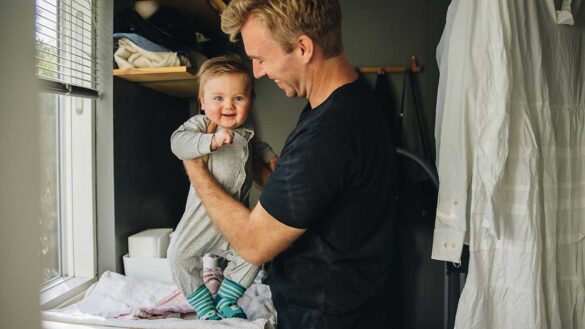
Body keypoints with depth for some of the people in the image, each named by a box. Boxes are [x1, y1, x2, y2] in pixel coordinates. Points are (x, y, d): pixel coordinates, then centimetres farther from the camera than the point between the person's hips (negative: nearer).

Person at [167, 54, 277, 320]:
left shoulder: (244, 134, 9)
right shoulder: (200, 124, -10)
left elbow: (256, 145, 33)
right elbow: (178, 141, -30)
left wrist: (269, 156, 15)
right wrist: (211, 140, -42)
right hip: (204, 211, -5)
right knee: (180, 255, -8)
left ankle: (226, 300, 31)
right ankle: (206, 308, 12)